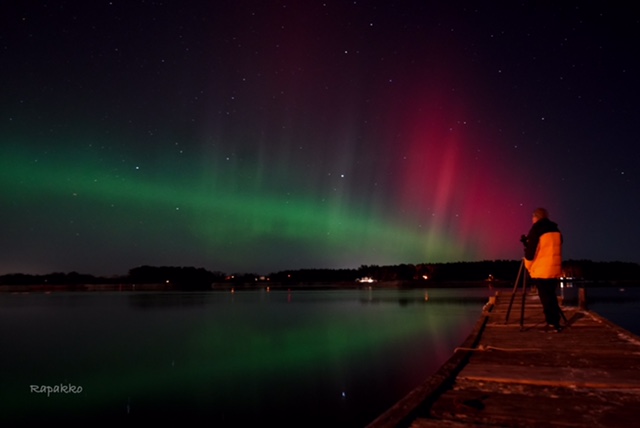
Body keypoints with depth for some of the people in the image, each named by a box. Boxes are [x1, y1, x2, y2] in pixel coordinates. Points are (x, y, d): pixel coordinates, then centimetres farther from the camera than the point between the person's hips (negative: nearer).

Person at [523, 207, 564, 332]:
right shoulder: (556, 230, 14)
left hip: (541, 270, -7)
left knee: (545, 298, -3)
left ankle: (552, 324, -4)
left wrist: (528, 267, 4)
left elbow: (531, 250, -8)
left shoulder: (536, 229, -6)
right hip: (554, 269, 7)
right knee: (551, 296, 14)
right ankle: (555, 323, 14)